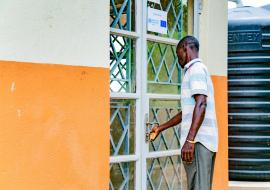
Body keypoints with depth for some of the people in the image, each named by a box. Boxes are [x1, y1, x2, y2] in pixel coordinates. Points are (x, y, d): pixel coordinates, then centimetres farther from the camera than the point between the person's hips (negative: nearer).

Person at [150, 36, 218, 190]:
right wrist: (161, 128, 37)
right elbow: (187, 112, 31)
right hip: (202, 140, 10)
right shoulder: (197, 70, 25)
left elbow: (201, 104, -20)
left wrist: (189, 140, -27)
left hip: (198, 140, -10)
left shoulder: (196, 69, -5)